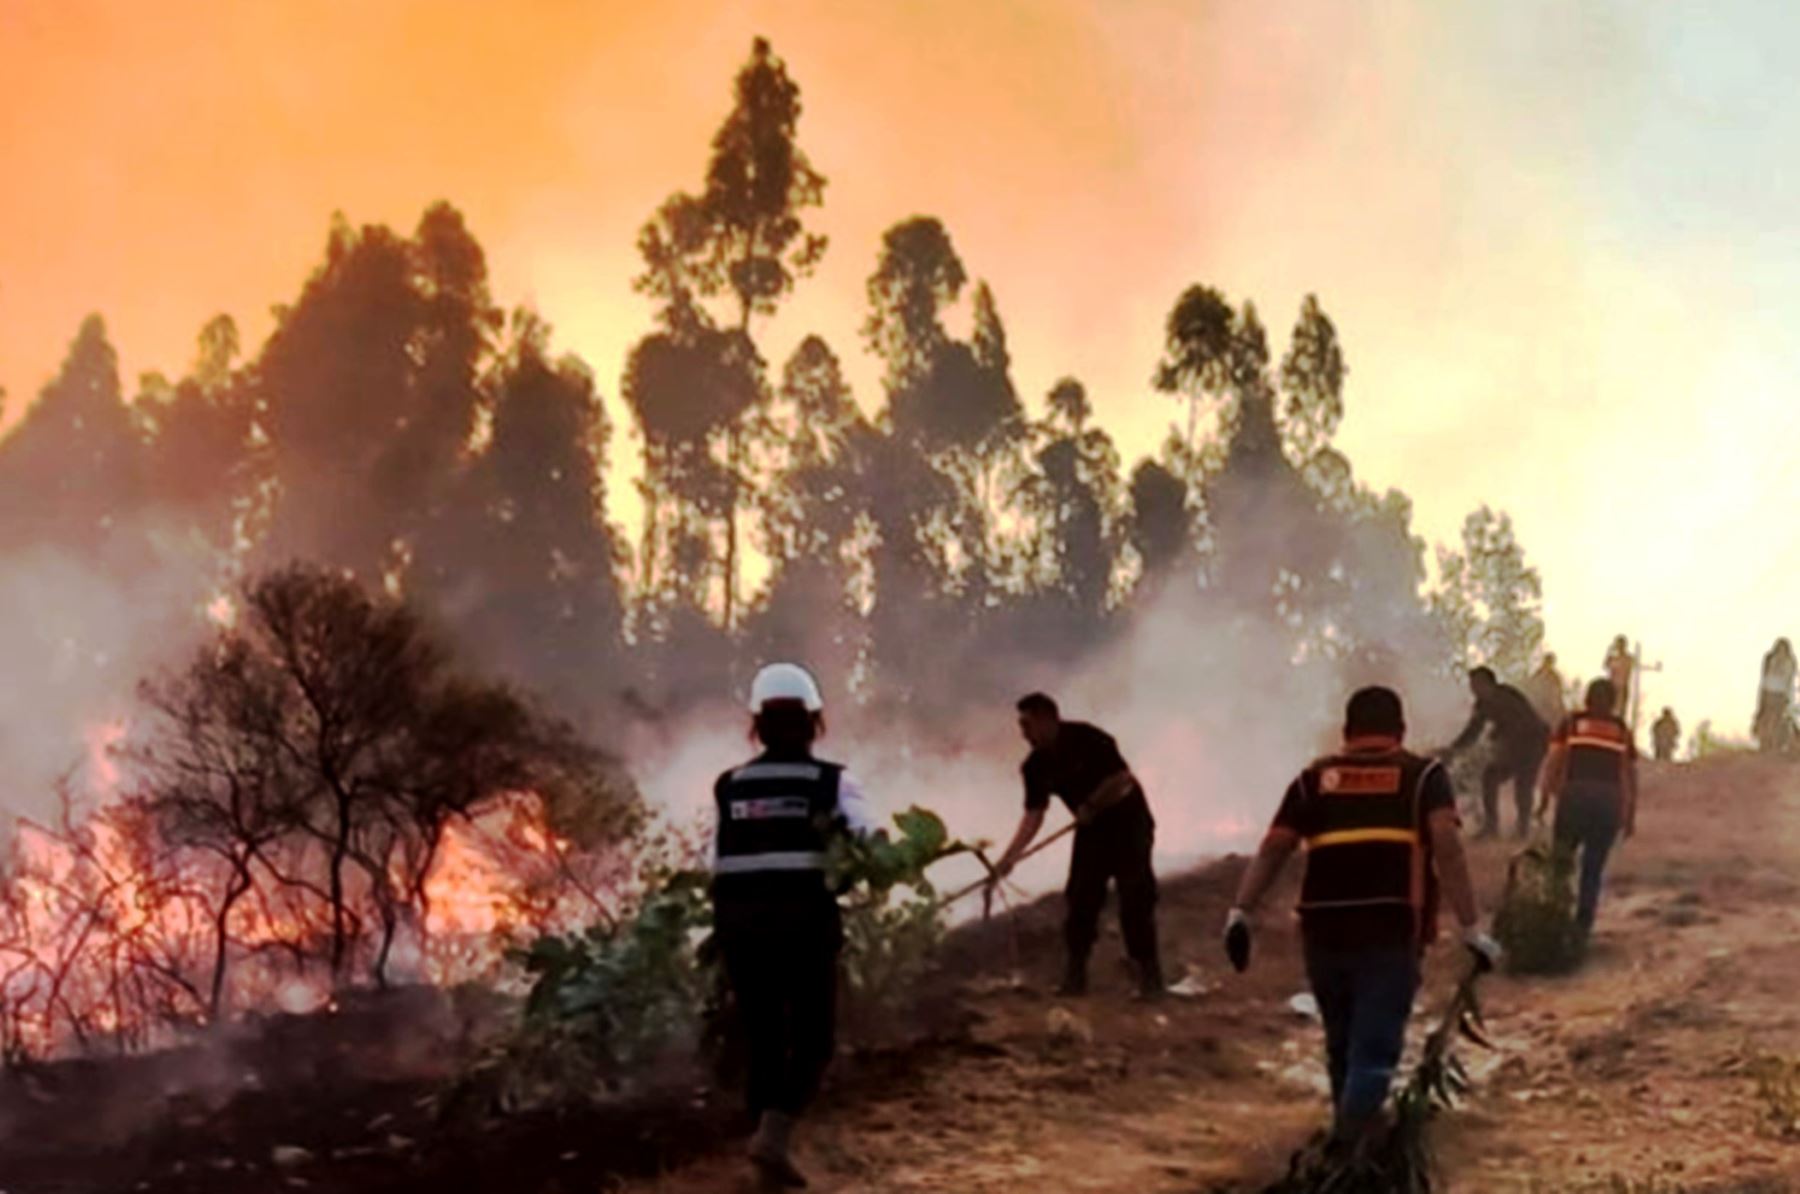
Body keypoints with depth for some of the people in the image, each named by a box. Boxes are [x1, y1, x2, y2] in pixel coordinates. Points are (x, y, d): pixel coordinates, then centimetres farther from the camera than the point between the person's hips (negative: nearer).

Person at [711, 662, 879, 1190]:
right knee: (813, 1041, 6)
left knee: (763, 1041, 14)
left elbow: (718, 862, 5)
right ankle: (773, 1134, -14)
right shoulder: (831, 781, 0)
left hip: (738, 920, 3)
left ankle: (769, 1138, 15)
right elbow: (867, 840, -10)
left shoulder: (729, 786, 8)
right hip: (805, 919, -3)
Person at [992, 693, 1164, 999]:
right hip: (1091, 829, 6)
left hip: (1128, 821, -6)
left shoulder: (1087, 739, -22)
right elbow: (1033, 815, -5)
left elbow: (1122, 780, -23)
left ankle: (1150, 979, -3)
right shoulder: (1036, 766, -5)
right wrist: (1010, 856, -15)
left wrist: (1091, 807, -20)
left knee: (1135, 900, -9)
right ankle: (1074, 977, 6)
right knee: (1079, 899, 0)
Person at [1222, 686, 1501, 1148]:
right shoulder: (1424, 775, 9)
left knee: (1343, 1044, 21)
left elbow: (1273, 849, 7)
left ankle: (1350, 1133, 36)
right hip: (1392, 931, -3)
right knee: (1375, 1047, -3)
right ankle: (1348, 1144, -21)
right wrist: (1471, 927, -8)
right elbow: (1447, 848, -5)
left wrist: (1242, 913, 4)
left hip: (1325, 930, 3)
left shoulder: (1315, 778, 16)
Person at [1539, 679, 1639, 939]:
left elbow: (1553, 764, 2)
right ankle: (1583, 927, 6)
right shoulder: (1623, 732, 18)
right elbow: (1631, 777, 14)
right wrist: (1631, 816, 18)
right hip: (1610, 800, 1)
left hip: (1575, 794, -1)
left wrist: (1545, 799, 4)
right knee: (1594, 867, 9)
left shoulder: (1571, 724, 13)